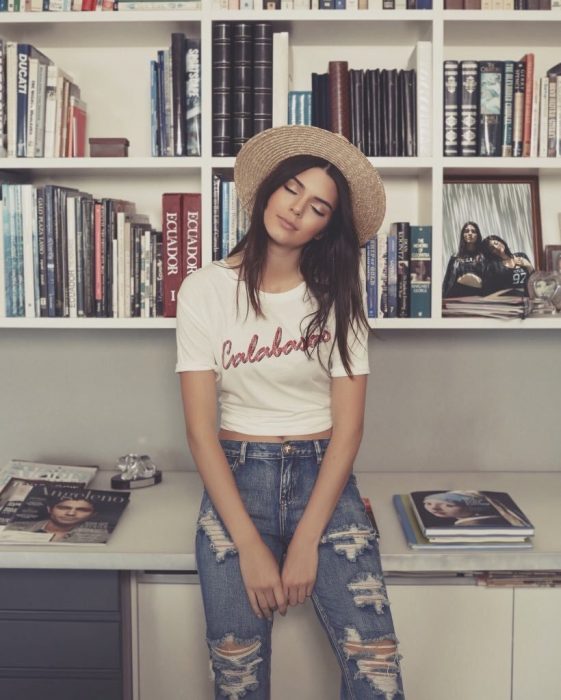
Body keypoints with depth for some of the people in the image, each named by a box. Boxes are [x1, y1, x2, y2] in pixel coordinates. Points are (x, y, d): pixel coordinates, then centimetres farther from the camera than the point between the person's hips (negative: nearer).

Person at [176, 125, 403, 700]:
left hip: (324, 481, 1)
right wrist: (250, 546, -14)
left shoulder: (338, 296, 1)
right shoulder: (205, 290, -3)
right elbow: (201, 430, -7)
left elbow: (347, 424, -4)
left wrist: (306, 541, -14)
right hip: (236, 481, 0)